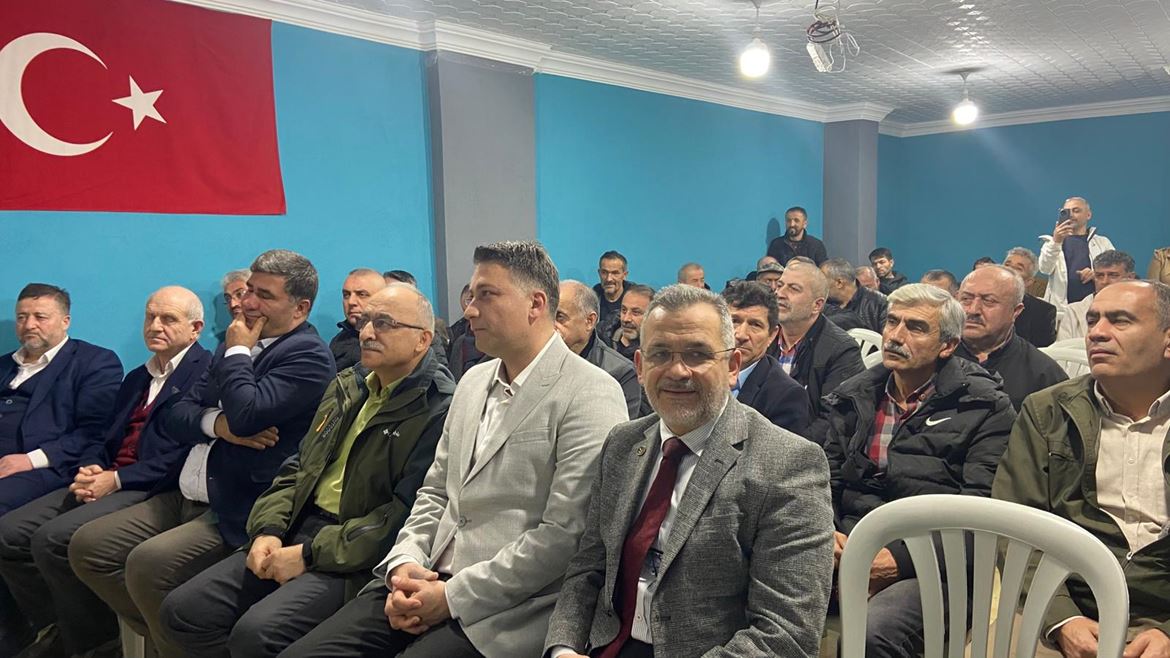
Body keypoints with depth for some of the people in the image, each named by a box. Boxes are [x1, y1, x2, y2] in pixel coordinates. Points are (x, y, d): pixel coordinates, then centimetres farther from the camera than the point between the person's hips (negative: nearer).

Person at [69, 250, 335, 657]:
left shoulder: (309, 356, -11)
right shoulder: (239, 347, 15)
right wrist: (218, 423, -11)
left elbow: (247, 413, -26)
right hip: (184, 497, 9)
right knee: (87, 546, 2)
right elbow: (175, 417, 12)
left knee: (148, 563, -25)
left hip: (237, 512, -9)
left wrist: (237, 352, -9)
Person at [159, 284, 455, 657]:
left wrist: (309, 554, -16)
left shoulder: (440, 410, -13)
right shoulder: (345, 387, 16)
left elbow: (406, 515, -19)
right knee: (182, 611, -2)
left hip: (352, 557, -7)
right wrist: (267, 530, 0)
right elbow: (298, 469, 18)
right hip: (298, 530, 8)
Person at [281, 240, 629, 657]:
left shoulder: (591, 396, -11)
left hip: (504, 607, -6)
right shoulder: (473, 381, 13)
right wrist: (404, 565, -1)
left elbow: (563, 534, -16)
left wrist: (453, 597, -15)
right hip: (426, 579, 6)